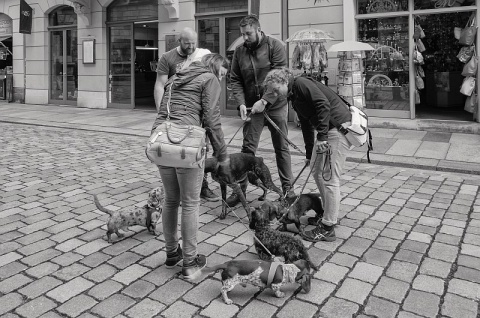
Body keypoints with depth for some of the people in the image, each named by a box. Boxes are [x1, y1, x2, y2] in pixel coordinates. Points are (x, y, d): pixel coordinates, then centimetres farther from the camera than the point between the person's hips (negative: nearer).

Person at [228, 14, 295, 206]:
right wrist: (241, 104, -13)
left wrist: (264, 101, -24)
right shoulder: (239, 51, 2)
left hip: (275, 105, -2)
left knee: (282, 148, 7)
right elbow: (235, 80, 2)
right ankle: (240, 189, 10)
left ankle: (287, 187, 20)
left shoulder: (275, 46, -8)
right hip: (252, 107, 2)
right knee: (247, 148, 1)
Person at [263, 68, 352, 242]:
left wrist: (322, 136, -24)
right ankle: (328, 215, 29)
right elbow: (306, 124, 25)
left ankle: (327, 229, 1)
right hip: (328, 131, 10)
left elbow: (324, 104, -23)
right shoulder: (294, 96, 18)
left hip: (339, 127, -10)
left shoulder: (301, 83, -10)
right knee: (316, 171, 16)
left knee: (329, 177, -7)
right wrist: (309, 154, 28)